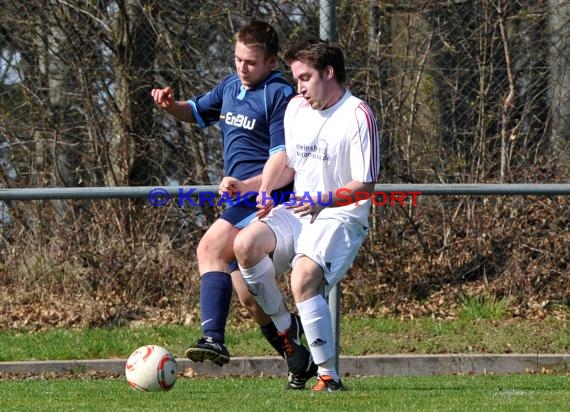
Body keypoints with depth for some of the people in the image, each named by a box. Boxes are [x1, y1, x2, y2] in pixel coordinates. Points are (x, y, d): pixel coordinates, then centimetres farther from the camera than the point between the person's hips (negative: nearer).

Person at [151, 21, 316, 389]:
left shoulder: (280, 96, -10)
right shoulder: (231, 87, 16)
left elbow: (282, 158, -16)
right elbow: (197, 111, 33)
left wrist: (246, 186, -30)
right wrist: (171, 106, 10)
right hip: (241, 197, 9)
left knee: (211, 248, -27)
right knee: (245, 291, 10)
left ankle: (214, 338, -40)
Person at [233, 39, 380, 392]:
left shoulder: (358, 116, -11)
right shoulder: (296, 108, 11)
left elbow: (365, 187, -13)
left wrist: (323, 200, -28)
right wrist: (265, 191, 5)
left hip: (341, 218, -7)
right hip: (298, 213, 7)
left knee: (304, 280, -32)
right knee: (246, 244, -22)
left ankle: (329, 377, -26)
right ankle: (285, 329, -3)